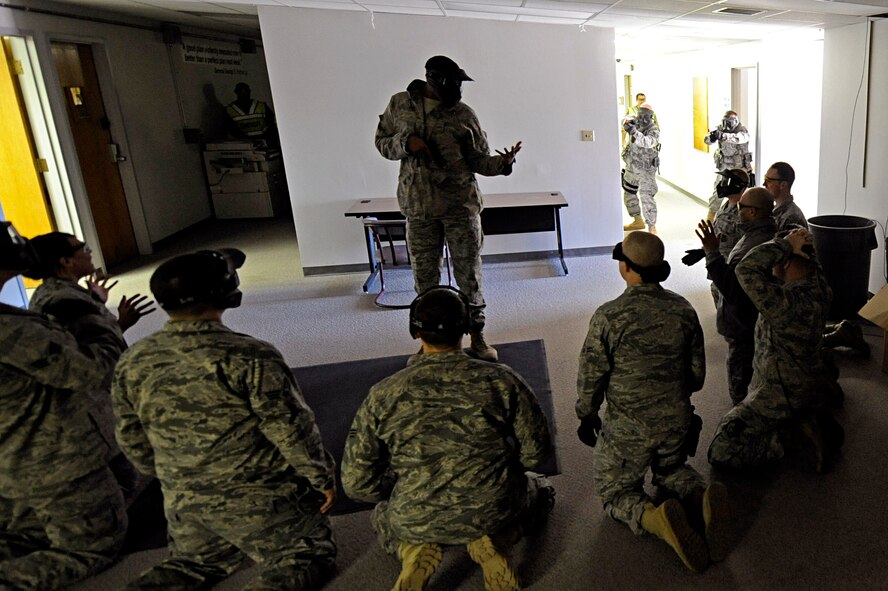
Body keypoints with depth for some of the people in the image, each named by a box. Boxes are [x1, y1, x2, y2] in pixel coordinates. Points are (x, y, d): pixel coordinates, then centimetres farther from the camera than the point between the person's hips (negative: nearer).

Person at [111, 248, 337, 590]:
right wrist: (322, 477, -3)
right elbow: (292, 430, -18)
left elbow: (132, 439, 7)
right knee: (308, 555, 15)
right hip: (258, 498, -5)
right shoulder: (248, 356, -23)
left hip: (182, 500, 6)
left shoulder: (132, 362, -5)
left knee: (193, 563, 31)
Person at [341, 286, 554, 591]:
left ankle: (413, 550, 4)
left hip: (416, 522, 1)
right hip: (494, 511, 0)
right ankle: (495, 539, 3)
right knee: (541, 489, 32)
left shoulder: (383, 395, -10)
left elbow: (357, 482, -5)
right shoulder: (500, 380, -12)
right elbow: (536, 449, -2)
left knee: (383, 513, 36)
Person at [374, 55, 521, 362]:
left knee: (469, 276, 5)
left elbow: (477, 159, 0)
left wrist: (501, 163, -21)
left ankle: (477, 336, 22)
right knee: (425, 279, 10)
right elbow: (382, 142, 9)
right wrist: (406, 141, -12)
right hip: (419, 207, 1)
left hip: (462, 206, -1)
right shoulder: (400, 104, 3)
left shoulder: (463, 114, -2)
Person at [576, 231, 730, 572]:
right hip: (678, 422, 5)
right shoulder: (684, 310, -5)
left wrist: (587, 415, 6)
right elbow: (697, 374, 5)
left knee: (616, 492, 16)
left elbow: (591, 377, -13)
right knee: (671, 470, 32)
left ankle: (656, 518, -15)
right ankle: (703, 498, 1)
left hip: (628, 428, -4)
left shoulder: (608, 316, -21)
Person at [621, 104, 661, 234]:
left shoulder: (654, 129, -19)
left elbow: (648, 142, -36)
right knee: (628, 194, 18)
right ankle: (638, 221, 35)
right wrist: (628, 122, -31)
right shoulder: (635, 122, 1)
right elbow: (625, 121, -7)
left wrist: (634, 132, -51)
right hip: (631, 166, 7)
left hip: (646, 169, -7)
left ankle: (652, 227, -11)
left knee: (646, 197, -17)